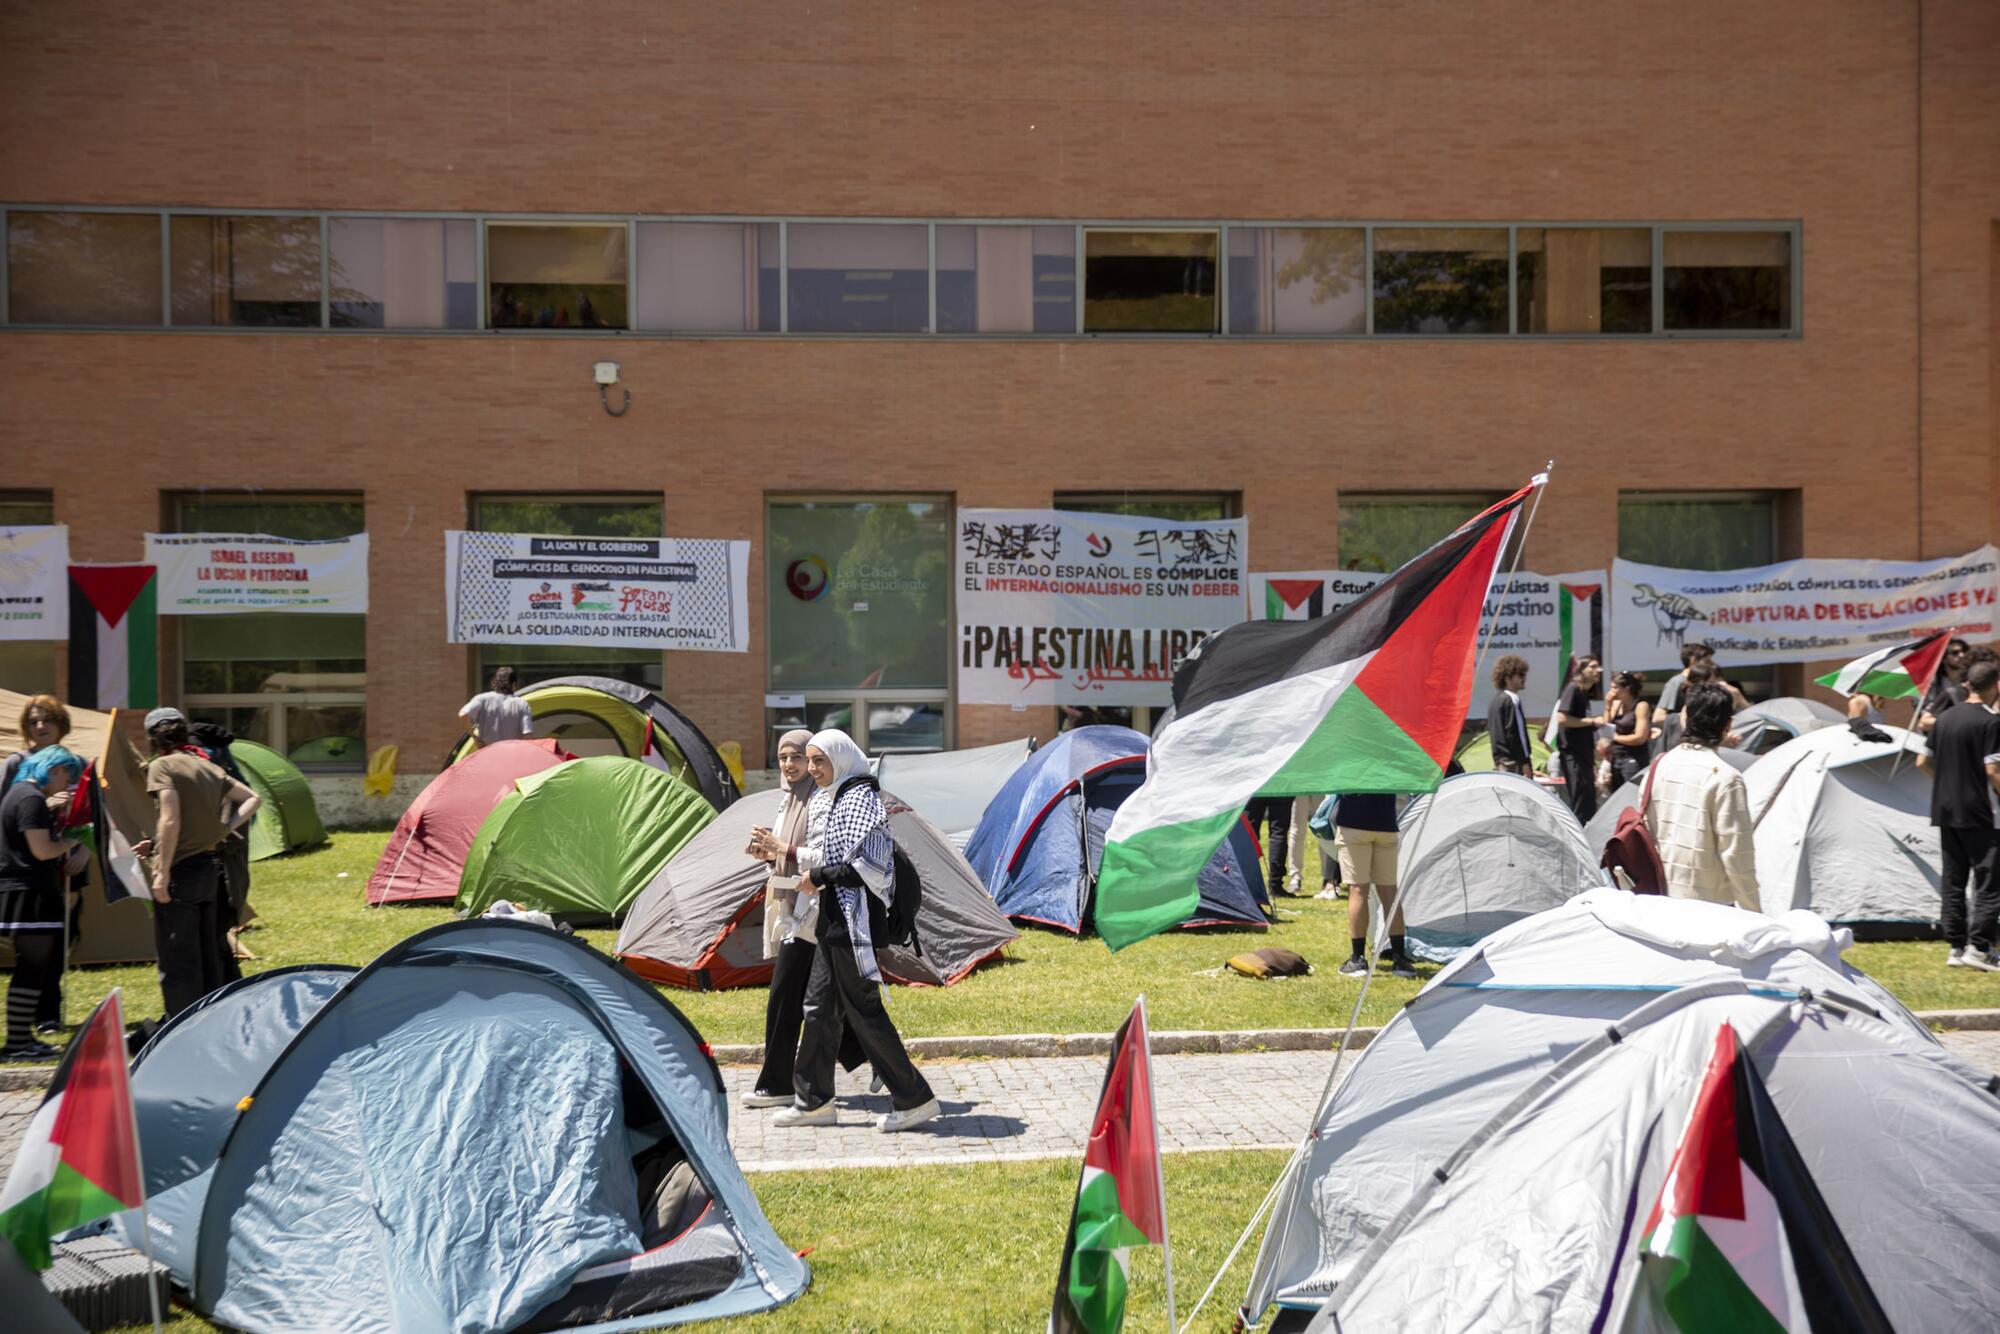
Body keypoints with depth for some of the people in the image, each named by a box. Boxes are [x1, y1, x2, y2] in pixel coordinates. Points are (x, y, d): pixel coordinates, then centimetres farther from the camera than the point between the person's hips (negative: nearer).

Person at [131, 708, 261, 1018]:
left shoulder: (161, 766, -9)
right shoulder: (207, 766, 14)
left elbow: (170, 820, -20)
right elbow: (252, 799, 17)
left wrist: (162, 873, -17)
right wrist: (224, 829, 8)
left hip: (180, 873, -8)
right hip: (210, 868, 8)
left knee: (176, 964, -3)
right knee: (209, 956, 14)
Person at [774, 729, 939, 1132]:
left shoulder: (859, 797, -14)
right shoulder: (824, 800, 16)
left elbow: (862, 864, -20)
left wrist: (818, 877, -12)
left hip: (855, 914, -10)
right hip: (833, 915, 10)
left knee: (862, 1007, -7)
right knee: (820, 1006, 12)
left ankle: (914, 1098, 0)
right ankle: (814, 1101, 20)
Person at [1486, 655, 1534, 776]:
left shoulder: (1495, 700, 16)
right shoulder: (1510, 701, -14)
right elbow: (1513, 734, -19)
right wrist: (1525, 762, -17)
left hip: (1500, 761, 10)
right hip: (1513, 762, -10)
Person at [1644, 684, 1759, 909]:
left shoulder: (1659, 766, 4)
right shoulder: (1725, 778, -13)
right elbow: (1736, 853, -13)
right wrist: (1754, 914, -4)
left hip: (1659, 899, 6)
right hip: (1707, 904, -6)